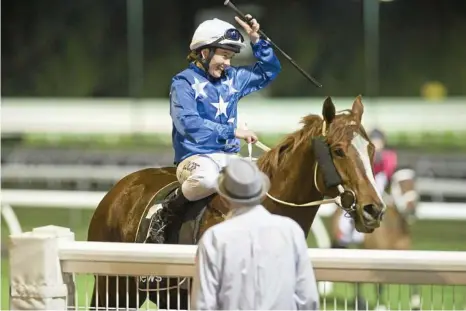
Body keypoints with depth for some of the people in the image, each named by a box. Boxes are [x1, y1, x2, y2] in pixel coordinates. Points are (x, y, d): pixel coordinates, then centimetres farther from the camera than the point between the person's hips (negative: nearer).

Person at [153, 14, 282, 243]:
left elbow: (269, 71, 25)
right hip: (196, 157, -7)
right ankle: (166, 214, -14)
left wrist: (256, 40, 9)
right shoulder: (184, 82, -6)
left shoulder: (232, 78, 13)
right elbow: (188, 123, -20)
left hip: (229, 157, 7)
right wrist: (232, 132, -21)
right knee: (207, 179, -41)